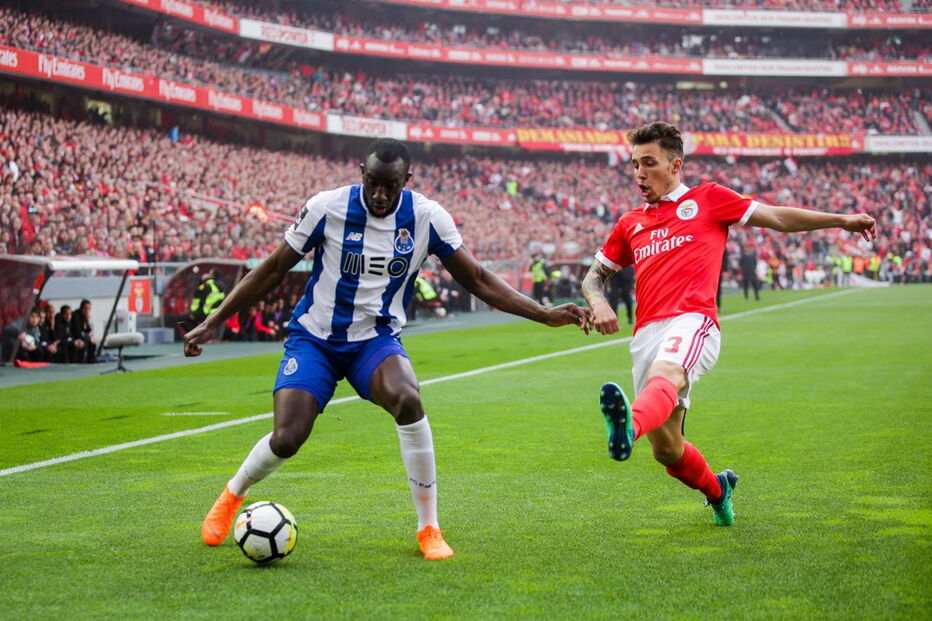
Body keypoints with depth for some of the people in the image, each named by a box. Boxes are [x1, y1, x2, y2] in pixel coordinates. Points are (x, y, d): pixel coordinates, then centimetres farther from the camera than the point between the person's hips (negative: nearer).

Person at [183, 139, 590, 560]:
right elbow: (272, 271, -4)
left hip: (376, 339, 1)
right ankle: (231, 496, 20)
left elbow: (477, 280, -3)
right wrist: (213, 323, -7)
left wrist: (546, 315, -12)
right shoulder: (327, 208, -14)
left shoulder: (427, 218, -10)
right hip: (314, 337, -1)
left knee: (407, 400, -32)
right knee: (286, 440, -17)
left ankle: (428, 528, -16)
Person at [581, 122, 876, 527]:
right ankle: (716, 491, 33)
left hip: (691, 322, -5)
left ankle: (629, 427, -72)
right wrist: (598, 303, 9)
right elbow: (594, 275, 32)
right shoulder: (630, 224, 26)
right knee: (666, 449, 3)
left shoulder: (707, 199, 16)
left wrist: (841, 220, 10)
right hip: (646, 334, 5)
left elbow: (777, 218, 17)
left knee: (663, 377, -39)